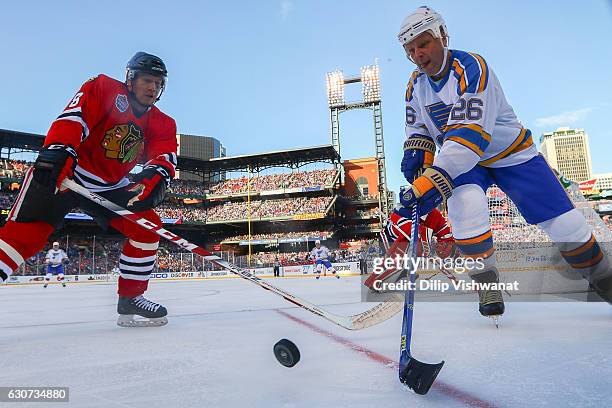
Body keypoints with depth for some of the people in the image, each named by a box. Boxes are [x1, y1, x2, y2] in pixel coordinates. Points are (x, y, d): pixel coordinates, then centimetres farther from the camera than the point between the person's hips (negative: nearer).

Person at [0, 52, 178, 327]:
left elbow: (166, 155, -14)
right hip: (62, 173, -4)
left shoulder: (162, 124, 2)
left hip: (108, 187, 5)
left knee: (147, 226, -10)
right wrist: (56, 151, -40)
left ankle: (130, 298, 0)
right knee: (26, 232, -17)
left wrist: (156, 175, -36)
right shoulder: (103, 88, -9)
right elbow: (74, 117, -23)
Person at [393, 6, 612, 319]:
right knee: (464, 204, -29)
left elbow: (471, 134, -40)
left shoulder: (470, 67, -28)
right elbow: (417, 128, 9)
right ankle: (486, 282, -9)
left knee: (562, 220, -4)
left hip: (511, 153, -3)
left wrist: (434, 180, -50)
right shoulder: (416, 85, -6)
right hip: (461, 161, 4)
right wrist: (416, 151, -14)